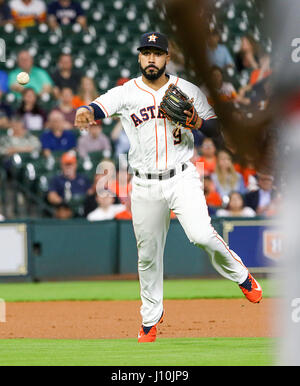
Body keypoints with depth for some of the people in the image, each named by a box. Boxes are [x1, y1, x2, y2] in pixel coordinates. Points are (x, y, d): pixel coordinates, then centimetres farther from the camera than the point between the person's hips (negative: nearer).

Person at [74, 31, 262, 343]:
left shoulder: (188, 91, 3)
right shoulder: (126, 93, 0)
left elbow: (216, 127, 9)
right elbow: (100, 106, -19)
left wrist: (199, 122, -13)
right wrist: (86, 113, -42)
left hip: (182, 179, -1)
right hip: (145, 186, 1)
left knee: (201, 234, -23)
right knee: (148, 255, 8)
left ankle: (239, 275, 2)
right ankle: (151, 317, 25)